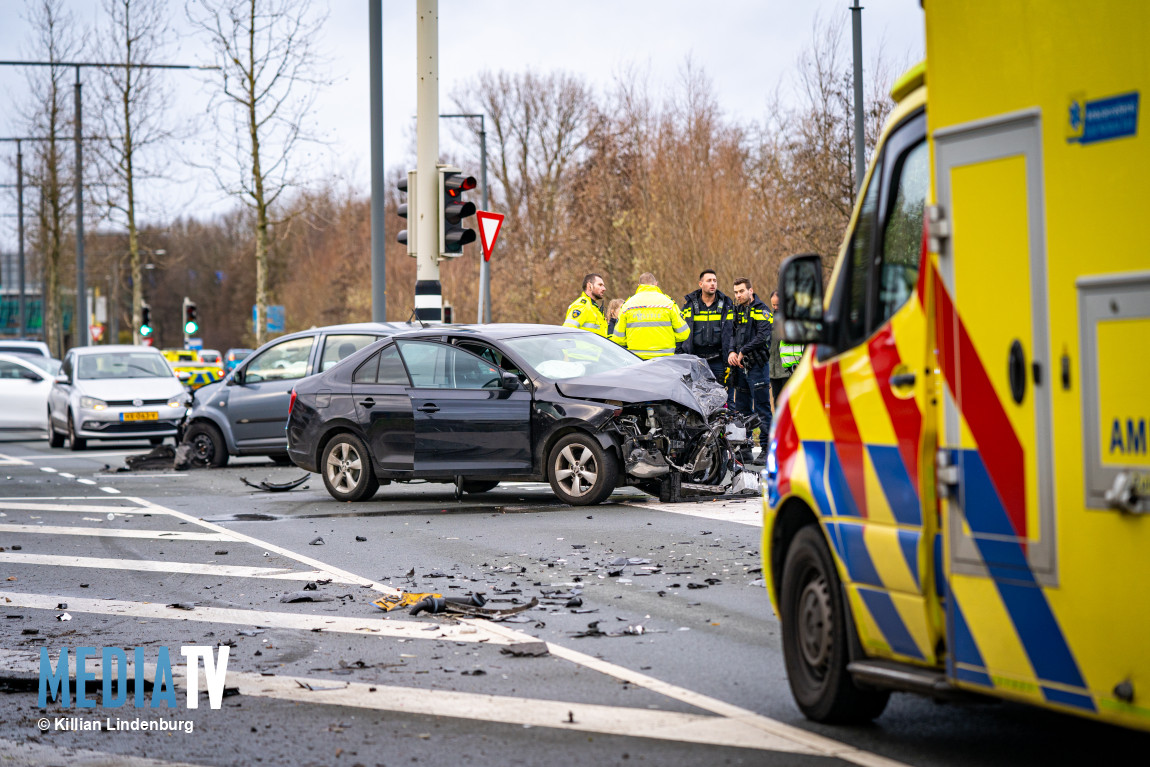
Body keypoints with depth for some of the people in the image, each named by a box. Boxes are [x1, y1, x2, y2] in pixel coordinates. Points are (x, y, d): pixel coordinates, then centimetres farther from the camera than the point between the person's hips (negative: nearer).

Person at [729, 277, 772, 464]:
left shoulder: (760, 310, -7)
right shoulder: (738, 310, 16)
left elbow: (763, 336, -17)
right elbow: (732, 334, 18)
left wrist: (743, 352, -14)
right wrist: (732, 352, -2)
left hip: (757, 365, -8)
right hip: (740, 365, 8)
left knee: (762, 409, -7)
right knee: (742, 408, 10)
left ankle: (766, 450, -5)